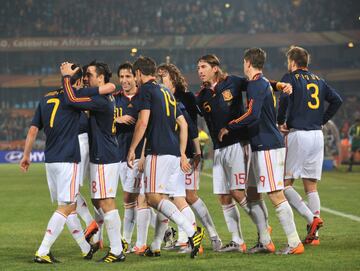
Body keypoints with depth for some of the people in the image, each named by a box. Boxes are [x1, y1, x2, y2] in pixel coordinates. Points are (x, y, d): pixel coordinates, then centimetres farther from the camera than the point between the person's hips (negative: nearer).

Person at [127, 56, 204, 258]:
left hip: (159, 152, -9)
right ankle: (156, 247, 14)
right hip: (174, 152, 9)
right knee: (162, 199, 12)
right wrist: (182, 154, 23)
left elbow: (143, 122, -13)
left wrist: (132, 150, -6)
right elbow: (183, 124, 21)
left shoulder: (146, 89, -3)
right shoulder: (167, 92, 22)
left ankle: (192, 231, -27)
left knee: (153, 197, -13)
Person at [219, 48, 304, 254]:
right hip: (263, 146, 10)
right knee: (253, 194, 13)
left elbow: (253, 115, -23)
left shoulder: (256, 84, -12)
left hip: (268, 147, -10)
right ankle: (266, 242, 16)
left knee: (276, 195, -11)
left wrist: (229, 127, -14)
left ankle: (295, 243, -11)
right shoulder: (265, 84, 19)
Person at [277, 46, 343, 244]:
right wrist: (322, 121, 13)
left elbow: (285, 99, -18)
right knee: (311, 185, 8)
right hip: (317, 136, 6)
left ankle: (311, 219, -19)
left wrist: (281, 122, -5)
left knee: (285, 183, -1)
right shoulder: (318, 81, 16)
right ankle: (313, 235, 2)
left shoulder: (290, 77, -1)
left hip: (297, 134, -6)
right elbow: (337, 100, 9)